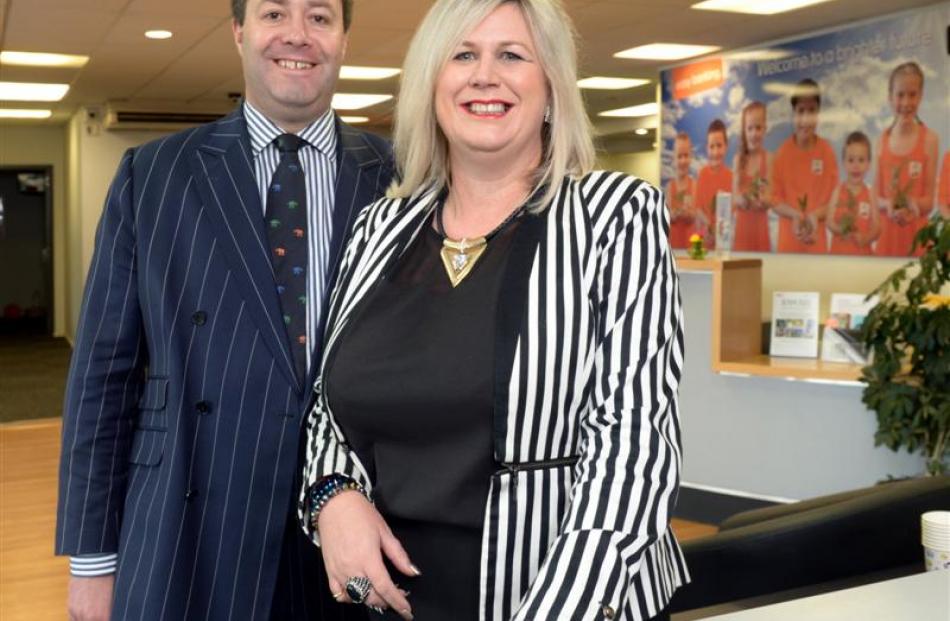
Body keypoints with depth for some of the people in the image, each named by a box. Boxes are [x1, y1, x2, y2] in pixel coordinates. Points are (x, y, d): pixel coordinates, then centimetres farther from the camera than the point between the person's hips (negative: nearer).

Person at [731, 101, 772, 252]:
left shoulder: (768, 158, -5)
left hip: (760, 223, -2)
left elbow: (769, 200, -8)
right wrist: (743, 199, -23)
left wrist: (763, 200, -30)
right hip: (741, 223, 2)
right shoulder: (739, 159, 3)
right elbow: (735, 197, -1)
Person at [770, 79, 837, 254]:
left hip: (817, 240, 0)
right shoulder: (783, 152, -2)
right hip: (788, 240, 0)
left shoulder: (827, 151, -2)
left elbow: (834, 198, 2)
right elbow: (774, 198, 0)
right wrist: (795, 215, -17)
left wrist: (815, 216, -16)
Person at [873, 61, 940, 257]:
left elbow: (929, 200, -4)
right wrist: (887, 205, -15)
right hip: (887, 232, 3)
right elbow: (876, 196, 6)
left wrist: (914, 206, -25)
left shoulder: (929, 139, -4)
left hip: (917, 233, -3)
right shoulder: (883, 140, 5)